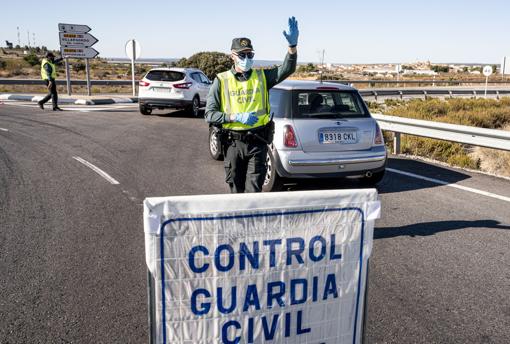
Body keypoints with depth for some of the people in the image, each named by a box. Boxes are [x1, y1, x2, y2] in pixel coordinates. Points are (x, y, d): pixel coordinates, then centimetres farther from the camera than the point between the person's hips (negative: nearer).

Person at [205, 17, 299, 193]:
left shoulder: (262, 76, 4)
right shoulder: (221, 80, 0)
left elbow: (287, 69, -9)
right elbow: (210, 114, -5)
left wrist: (292, 45, -26)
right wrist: (237, 117, -18)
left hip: (257, 141, 0)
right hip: (233, 143, 0)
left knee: (253, 190, -1)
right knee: (236, 189, 13)